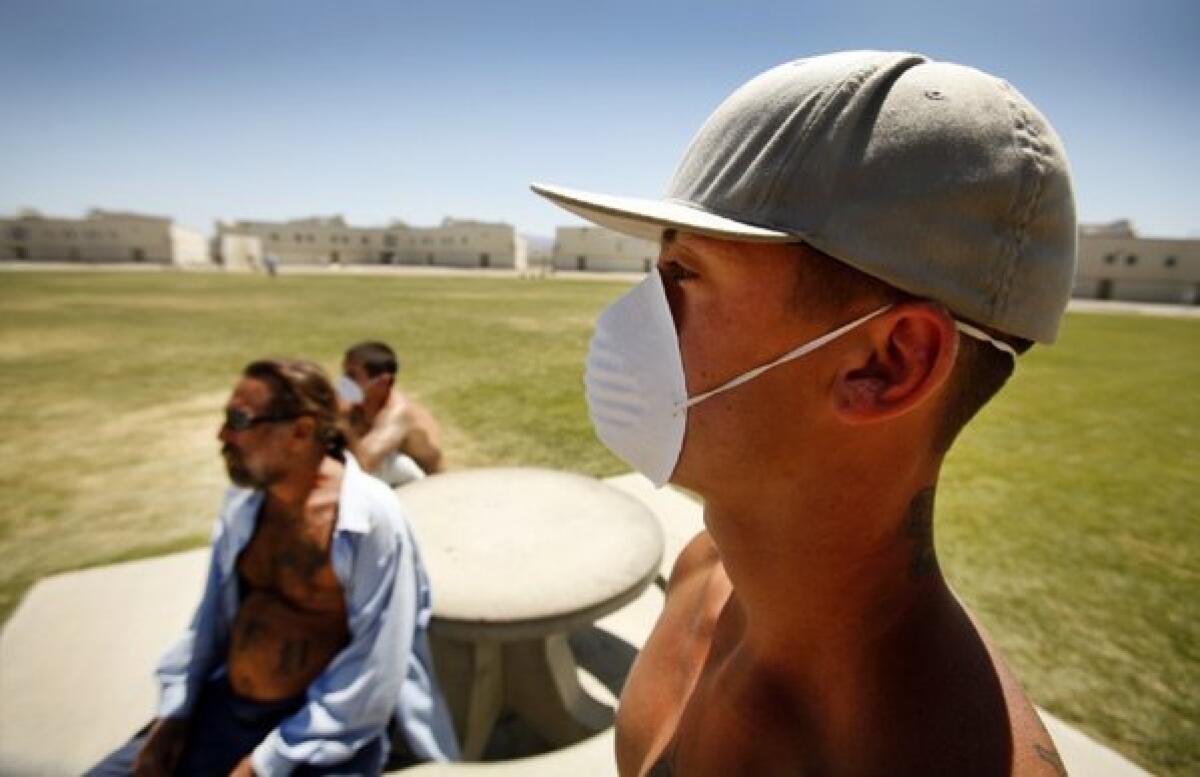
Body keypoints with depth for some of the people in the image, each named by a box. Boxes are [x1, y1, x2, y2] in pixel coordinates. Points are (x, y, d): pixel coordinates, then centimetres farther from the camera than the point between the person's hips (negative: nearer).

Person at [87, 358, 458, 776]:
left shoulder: (372, 517, -21)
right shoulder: (242, 499, 0)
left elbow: (373, 674, -18)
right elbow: (213, 614, 12)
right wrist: (173, 710, 3)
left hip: (323, 734, -6)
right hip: (224, 708, 6)